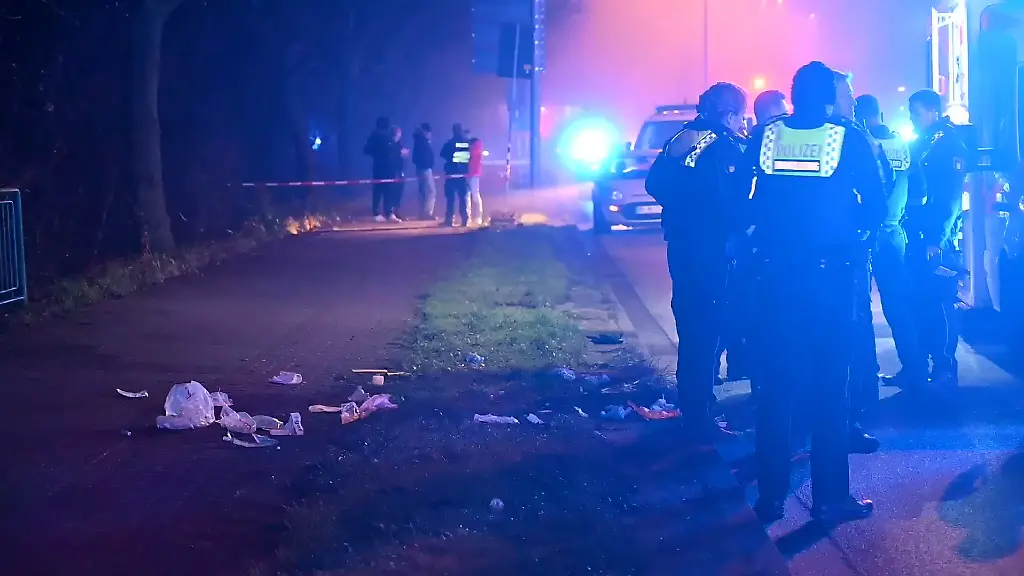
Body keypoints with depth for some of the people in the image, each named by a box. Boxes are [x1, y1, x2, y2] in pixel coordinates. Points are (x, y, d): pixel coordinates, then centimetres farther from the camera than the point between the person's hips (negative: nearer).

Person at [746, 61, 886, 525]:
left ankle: (771, 495, 11)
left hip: (775, 269, 2)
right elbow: (876, 205, -1)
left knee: (775, 381, 8)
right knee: (829, 382, 3)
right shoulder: (849, 138, -3)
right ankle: (830, 497, 5)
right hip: (830, 270, -2)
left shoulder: (764, 136, 3)